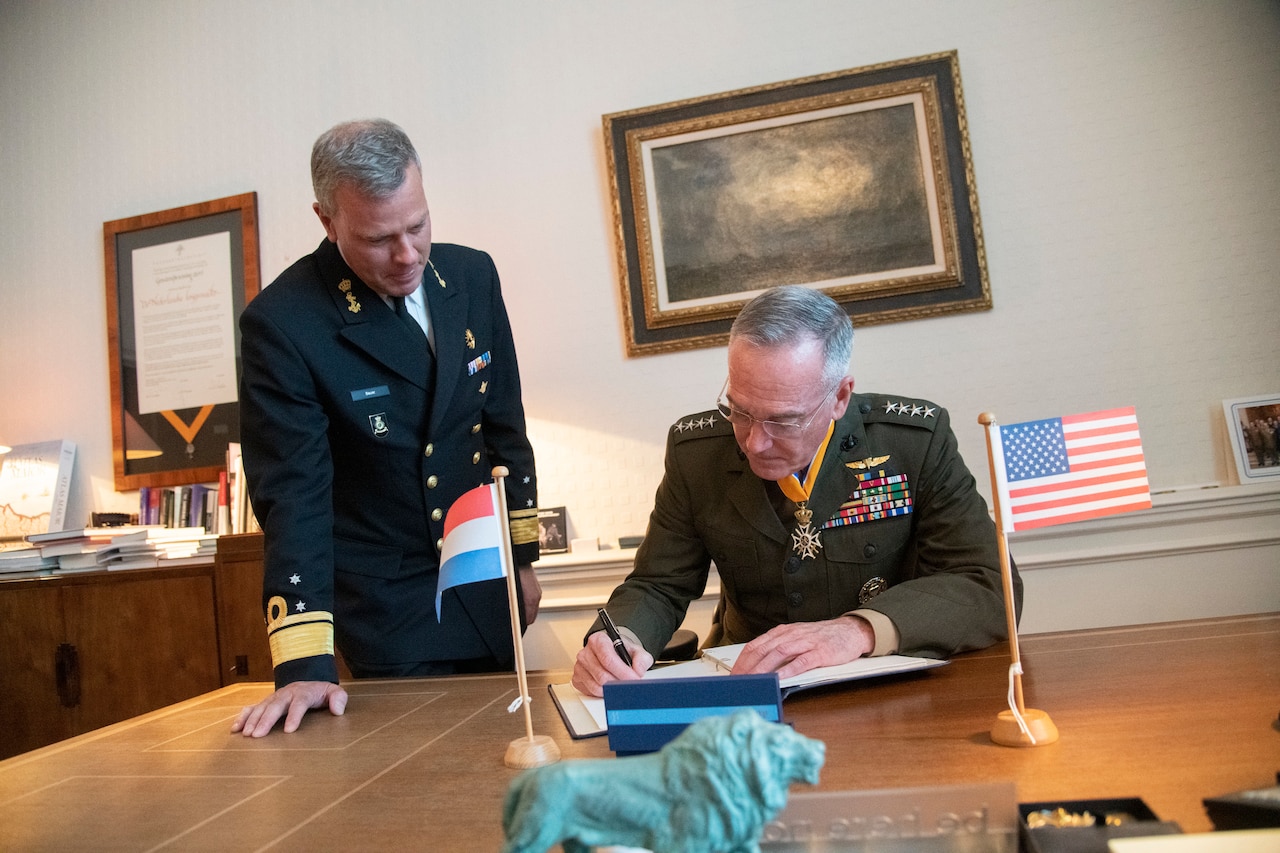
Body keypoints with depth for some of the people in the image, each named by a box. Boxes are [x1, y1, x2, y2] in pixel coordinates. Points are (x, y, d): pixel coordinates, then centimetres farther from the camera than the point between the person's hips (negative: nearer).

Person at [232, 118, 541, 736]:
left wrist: (522, 556, 8)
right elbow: (293, 493, -19)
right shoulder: (281, 322, -18)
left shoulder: (472, 275, -3)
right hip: (387, 609, -4)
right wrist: (304, 665, -23)